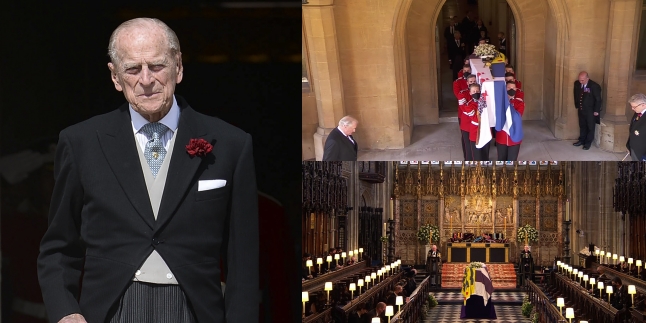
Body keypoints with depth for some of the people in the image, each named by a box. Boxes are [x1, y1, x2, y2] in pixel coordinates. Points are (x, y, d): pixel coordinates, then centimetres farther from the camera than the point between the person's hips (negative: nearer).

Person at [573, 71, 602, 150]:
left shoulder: (594, 86, -23)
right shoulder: (577, 83, -7)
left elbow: (598, 99, -14)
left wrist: (596, 111, -12)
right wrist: (577, 105, 12)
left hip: (590, 111, -5)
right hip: (581, 109, 5)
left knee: (590, 127, 9)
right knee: (582, 126, 18)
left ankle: (588, 143, 21)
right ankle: (582, 140, 33)